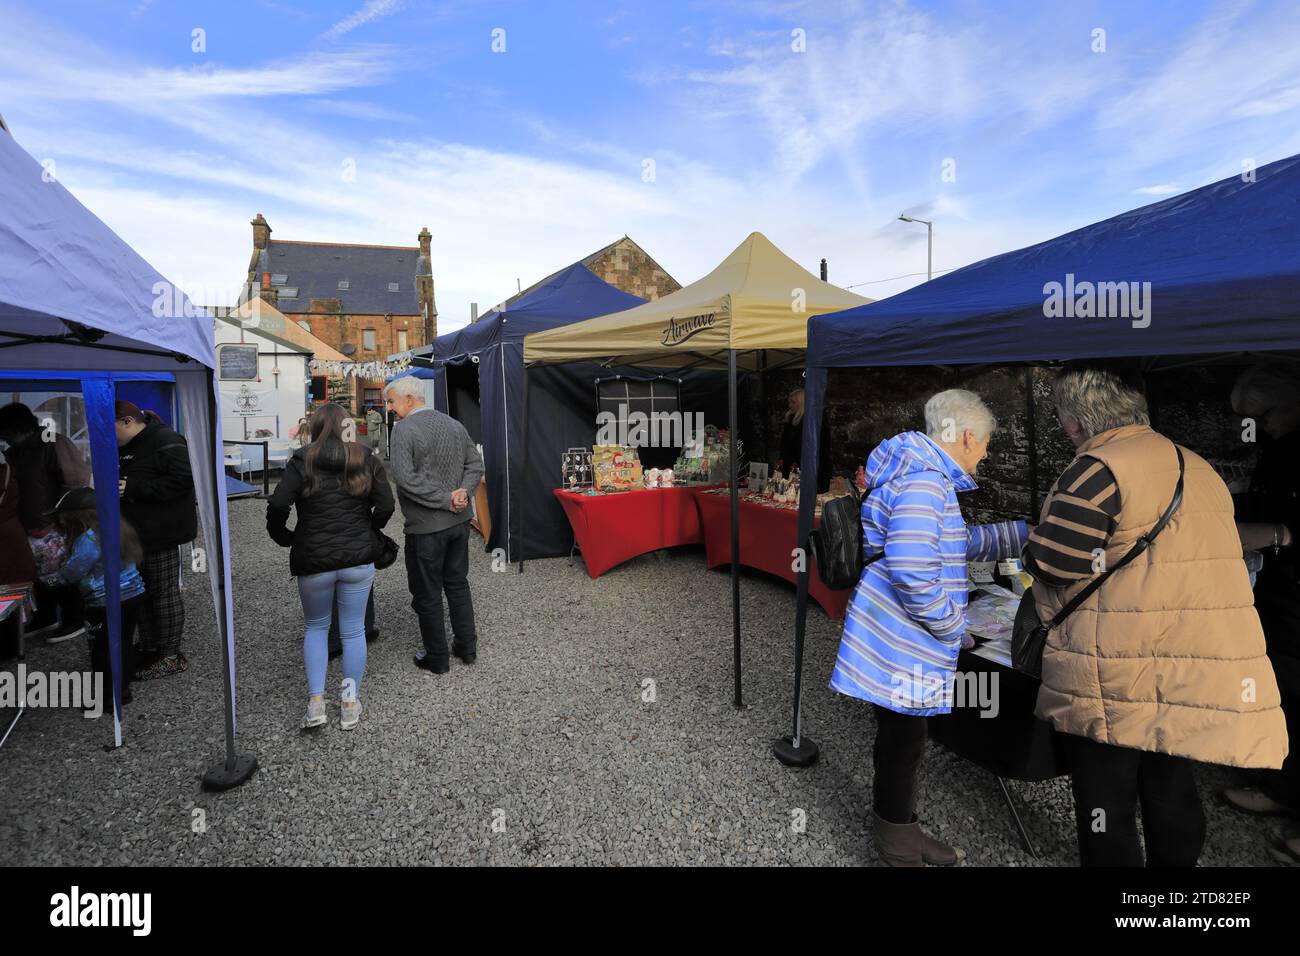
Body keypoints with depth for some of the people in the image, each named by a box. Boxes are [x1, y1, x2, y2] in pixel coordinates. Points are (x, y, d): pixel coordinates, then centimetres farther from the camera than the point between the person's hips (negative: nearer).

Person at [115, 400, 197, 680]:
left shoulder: (166, 442, -16)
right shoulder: (125, 447, 15)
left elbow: (183, 479, -25)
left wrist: (134, 488, -24)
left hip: (163, 533, -10)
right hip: (136, 532, 10)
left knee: (164, 593, -1)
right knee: (143, 593, 16)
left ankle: (171, 656, 9)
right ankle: (149, 650, 29)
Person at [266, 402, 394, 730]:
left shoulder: (302, 462, -5)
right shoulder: (366, 460, 1)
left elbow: (277, 507, -14)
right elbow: (385, 506, -2)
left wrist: (283, 537, 4)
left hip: (314, 560, -1)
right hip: (358, 559, 1)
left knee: (315, 627, 18)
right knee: (353, 630, 11)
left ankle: (316, 702, 12)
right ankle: (351, 704, 18)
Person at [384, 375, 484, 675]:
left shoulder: (404, 428, -14)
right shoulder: (455, 424, 7)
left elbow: (405, 477, -24)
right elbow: (476, 463, 7)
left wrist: (445, 500, -19)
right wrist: (461, 492, -7)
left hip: (425, 526, -7)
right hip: (459, 521, 7)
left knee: (427, 593, 8)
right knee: (458, 583, 19)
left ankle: (437, 657, 20)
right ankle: (467, 647, 28)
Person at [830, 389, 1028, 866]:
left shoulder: (925, 475, 15)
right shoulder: (923, 482, -21)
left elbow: (965, 542, 29)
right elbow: (913, 573, -30)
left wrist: (1030, 531, 29)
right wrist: (954, 627, -15)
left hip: (898, 641, 11)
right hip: (900, 646, -11)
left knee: (900, 739, 22)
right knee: (903, 743, 6)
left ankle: (900, 831, 40)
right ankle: (899, 851, 25)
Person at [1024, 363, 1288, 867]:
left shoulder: (1100, 468, -16)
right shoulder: (1196, 466, 12)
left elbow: (1048, 564, -19)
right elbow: (1175, 557, 19)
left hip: (1120, 680, -8)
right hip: (1198, 675, 8)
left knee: (1107, 810, 5)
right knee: (1172, 792, 21)